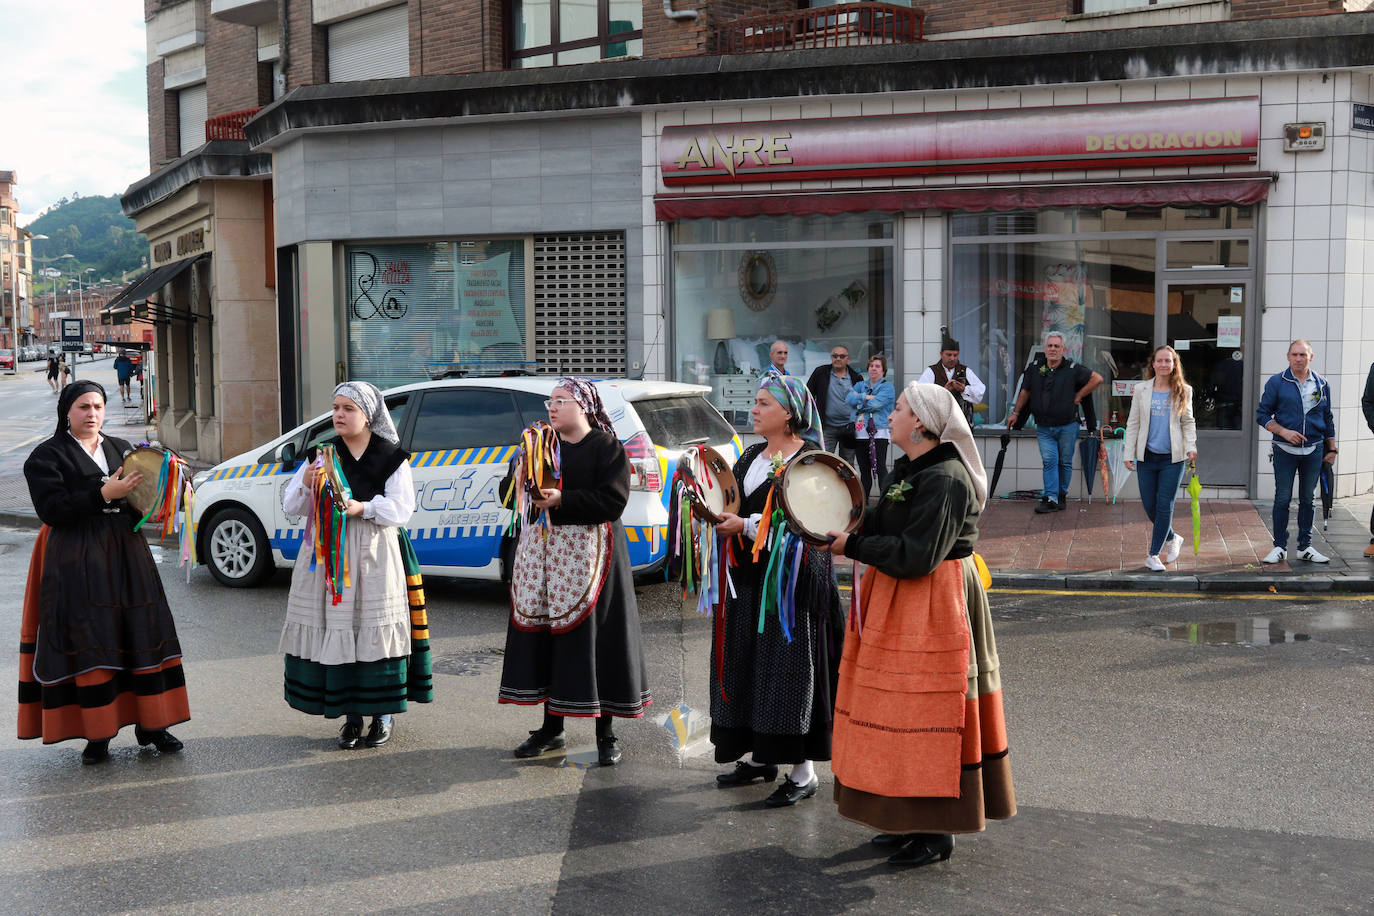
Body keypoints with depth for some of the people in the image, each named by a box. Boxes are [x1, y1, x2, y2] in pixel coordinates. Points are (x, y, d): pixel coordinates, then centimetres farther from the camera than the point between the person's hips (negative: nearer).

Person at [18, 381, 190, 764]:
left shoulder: (121, 448, 15)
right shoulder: (48, 455, 0)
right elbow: (51, 509, -12)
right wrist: (104, 494, -20)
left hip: (127, 554, 5)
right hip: (78, 561, -5)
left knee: (142, 635, 2)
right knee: (90, 643, -6)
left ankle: (150, 725, 10)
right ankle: (97, 735, 0)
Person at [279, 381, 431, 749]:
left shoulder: (391, 457, 3)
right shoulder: (321, 453, 10)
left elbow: (402, 508, -4)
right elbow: (290, 507, 8)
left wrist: (364, 507, -19)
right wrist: (306, 484, -12)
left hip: (375, 554, -2)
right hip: (327, 553, 2)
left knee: (375, 628, -3)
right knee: (336, 631, 0)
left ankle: (383, 714, 9)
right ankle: (351, 716, 11)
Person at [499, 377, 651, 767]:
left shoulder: (607, 447, -2)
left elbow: (613, 501, -13)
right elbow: (507, 491, 12)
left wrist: (562, 500, -20)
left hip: (588, 554, -5)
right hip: (540, 551, 5)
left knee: (596, 638, -3)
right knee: (543, 634, 6)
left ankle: (606, 734, 7)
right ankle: (551, 728, 19)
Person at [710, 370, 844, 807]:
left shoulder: (810, 458, -9)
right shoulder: (751, 456, 15)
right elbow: (736, 506, 18)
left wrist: (745, 525, -20)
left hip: (790, 581, -8)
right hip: (748, 576, 8)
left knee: (788, 668, -5)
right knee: (746, 664, 11)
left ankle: (803, 770, 4)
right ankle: (760, 756, 24)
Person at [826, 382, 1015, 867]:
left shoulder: (945, 480, -20)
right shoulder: (906, 469, 11)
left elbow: (916, 555, -25)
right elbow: (884, 526, 16)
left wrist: (852, 546, -18)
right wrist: (844, 526, 1)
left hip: (933, 608, -10)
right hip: (897, 604, 10)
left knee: (928, 715, -2)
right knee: (900, 709, 15)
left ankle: (939, 832, 10)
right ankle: (909, 819, 26)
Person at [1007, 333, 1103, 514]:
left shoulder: (1073, 369, -5)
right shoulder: (1035, 368, 5)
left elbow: (1097, 379, -2)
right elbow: (1025, 392, 17)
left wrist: (1079, 396, -4)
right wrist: (1016, 413, 19)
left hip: (1067, 426, -2)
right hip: (1044, 427, 2)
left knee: (1065, 462, 7)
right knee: (1049, 461, -8)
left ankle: (1061, 496, 18)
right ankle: (1051, 498, -12)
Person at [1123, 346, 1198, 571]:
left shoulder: (1183, 391, 4)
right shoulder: (1141, 389, 5)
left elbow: (1188, 422, 9)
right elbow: (1133, 423, 6)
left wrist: (1191, 446, -8)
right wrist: (1129, 454, 1)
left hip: (1172, 458, -2)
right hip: (1147, 457, 2)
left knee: (1165, 506, -4)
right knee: (1149, 505, 6)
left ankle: (1153, 555, 4)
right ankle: (1172, 538, 32)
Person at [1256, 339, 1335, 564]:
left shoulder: (1321, 384, 7)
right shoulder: (1276, 383, -2)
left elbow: (1328, 419, 14)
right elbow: (1262, 414, -1)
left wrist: (1331, 449, 12)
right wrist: (1283, 431, -15)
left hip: (1314, 450, 3)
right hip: (1285, 450, -2)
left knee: (1307, 499, 9)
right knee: (1283, 499, 0)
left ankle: (1305, 547, 17)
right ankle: (1280, 547, 9)